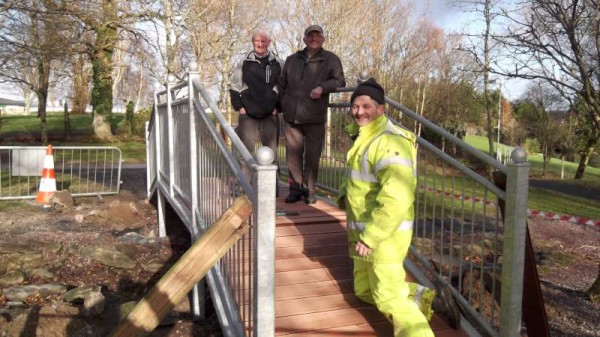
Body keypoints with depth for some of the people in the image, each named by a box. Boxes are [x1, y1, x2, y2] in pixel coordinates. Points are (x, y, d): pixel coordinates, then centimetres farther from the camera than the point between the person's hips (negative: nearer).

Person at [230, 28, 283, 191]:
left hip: (270, 115, 0)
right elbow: (234, 87, 8)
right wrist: (239, 107, -1)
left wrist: (278, 108, 0)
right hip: (247, 114, 0)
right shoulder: (244, 62, 5)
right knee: (246, 151, 2)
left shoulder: (278, 64, 4)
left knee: (271, 152, 3)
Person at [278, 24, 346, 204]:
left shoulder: (331, 59, 5)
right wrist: (284, 105, 13)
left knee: (312, 156, 2)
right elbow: (282, 84, 23)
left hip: (315, 118, -3)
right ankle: (296, 189, 15)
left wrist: (322, 87, -21)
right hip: (291, 117, 3)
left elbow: (339, 80, -5)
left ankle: (309, 191, 14)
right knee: (293, 155, 4)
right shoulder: (292, 60, 16)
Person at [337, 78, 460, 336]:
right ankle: (429, 299, 22)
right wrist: (344, 194, 5)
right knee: (364, 290, 20)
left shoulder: (389, 142, -24)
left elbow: (396, 200, -33)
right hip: (365, 232, 10)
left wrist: (369, 238, -28)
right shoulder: (363, 136, 9)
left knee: (388, 299, -3)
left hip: (385, 235, -10)